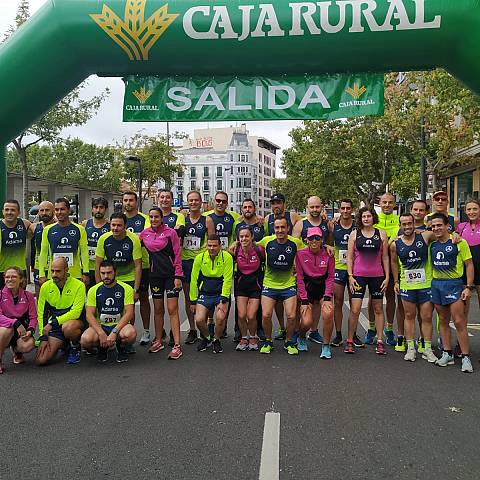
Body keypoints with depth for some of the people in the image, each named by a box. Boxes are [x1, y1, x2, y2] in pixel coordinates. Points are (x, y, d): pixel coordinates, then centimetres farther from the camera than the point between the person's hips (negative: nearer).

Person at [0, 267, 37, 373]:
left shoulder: (28, 296, 1)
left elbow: (33, 317, 1)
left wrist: (30, 330, -19)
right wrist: (15, 323, -31)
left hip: (22, 330, 2)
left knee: (29, 345, -29)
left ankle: (15, 349, 13)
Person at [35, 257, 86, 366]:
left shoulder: (79, 285, -12)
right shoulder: (45, 287, 1)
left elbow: (75, 312, -18)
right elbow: (41, 313, 5)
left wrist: (52, 323, -23)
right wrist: (44, 337, -2)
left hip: (74, 322, -4)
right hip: (54, 327, 4)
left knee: (68, 327, -40)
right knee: (41, 360, -11)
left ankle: (75, 348, -5)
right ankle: (62, 345, 21)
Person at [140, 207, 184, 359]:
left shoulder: (170, 232, -6)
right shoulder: (145, 233, 5)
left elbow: (177, 255, -6)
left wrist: (178, 276, -10)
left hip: (171, 274, -4)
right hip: (155, 274, 4)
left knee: (172, 309, -6)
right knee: (158, 309, 12)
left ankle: (177, 346, -4)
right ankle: (158, 341, 25)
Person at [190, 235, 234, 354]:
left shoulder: (227, 257, -10)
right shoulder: (200, 258, -4)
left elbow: (227, 280, -12)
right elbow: (194, 280, 2)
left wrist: (223, 300, -17)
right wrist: (193, 300, 3)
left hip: (221, 294, -2)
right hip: (204, 294, 2)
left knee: (220, 317, -25)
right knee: (199, 320, -15)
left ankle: (216, 340, 6)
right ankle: (206, 338, 19)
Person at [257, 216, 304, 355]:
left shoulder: (296, 243, -7)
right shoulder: (267, 241, -7)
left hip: (288, 284, 0)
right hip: (269, 284, 0)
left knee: (291, 316, -9)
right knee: (265, 316, -9)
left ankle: (289, 342, 18)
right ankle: (268, 342, 18)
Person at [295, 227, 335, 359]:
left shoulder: (328, 254, -4)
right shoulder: (300, 254, -7)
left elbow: (330, 277, -3)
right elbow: (299, 278, -5)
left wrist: (327, 298, -12)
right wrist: (304, 300, -9)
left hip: (323, 289, 1)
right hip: (307, 290, -1)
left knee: (328, 314, -25)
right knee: (307, 322, -14)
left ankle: (326, 346, -3)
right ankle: (301, 338, 24)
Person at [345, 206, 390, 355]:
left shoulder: (381, 234, 4)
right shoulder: (354, 234, 3)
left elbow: (385, 257, 7)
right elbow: (349, 257, 3)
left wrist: (387, 277, 2)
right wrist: (350, 276, -5)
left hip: (377, 276, 1)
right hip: (358, 275, -1)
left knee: (378, 309, 9)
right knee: (355, 310, -7)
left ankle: (380, 341, 19)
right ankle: (350, 341, 5)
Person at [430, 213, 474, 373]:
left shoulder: (459, 242, -7)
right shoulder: (432, 243, 7)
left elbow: (469, 265, -5)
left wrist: (468, 287, -10)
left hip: (454, 284, -5)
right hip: (436, 284, 5)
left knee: (459, 322, -6)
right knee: (443, 321, 11)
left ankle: (466, 358, 3)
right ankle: (447, 354, 20)